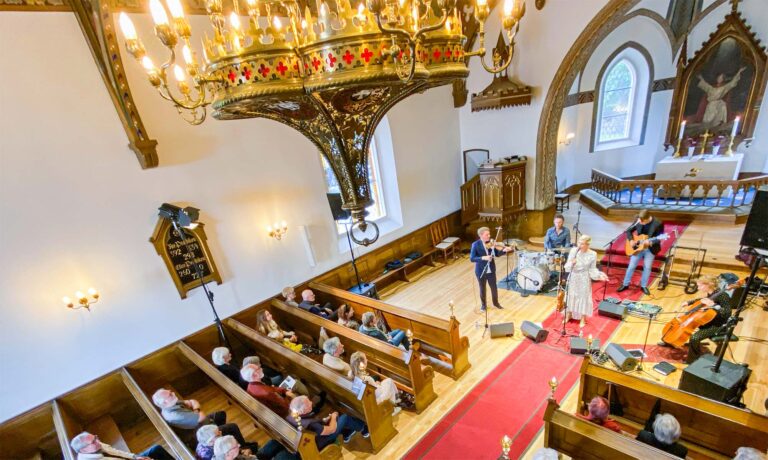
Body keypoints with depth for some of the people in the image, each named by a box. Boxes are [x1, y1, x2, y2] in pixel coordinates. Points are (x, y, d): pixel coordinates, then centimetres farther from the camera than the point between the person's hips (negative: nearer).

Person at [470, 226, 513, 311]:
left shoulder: (491, 242, -6)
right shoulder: (475, 245, -18)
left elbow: (497, 254, -1)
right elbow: (472, 258, -21)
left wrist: (504, 250, -20)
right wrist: (483, 258, -33)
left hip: (491, 270, 3)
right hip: (481, 271, -3)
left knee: (494, 287, 16)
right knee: (482, 288, 15)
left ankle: (496, 302, 41)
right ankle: (483, 304, 36)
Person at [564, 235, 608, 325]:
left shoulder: (592, 254, -13)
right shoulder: (573, 250, -11)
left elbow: (592, 269, -5)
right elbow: (567, 266, -6)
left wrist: (599, 275, -21)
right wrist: (571, 263, -27)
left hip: (584, 279, -2)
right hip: (573, 278, 2)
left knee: (583, 297, 11)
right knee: (570, 295, 15)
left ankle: (583, 318, 31)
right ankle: (569, 315, 36)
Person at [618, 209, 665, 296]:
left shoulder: (658, 224, -16)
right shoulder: (638, 221, -8)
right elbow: (629, 230, 3)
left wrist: (650, 242, -31)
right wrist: (631, 240, -11)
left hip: (650, 249, -2)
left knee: (647, 267, 4)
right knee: (631, 266, 6)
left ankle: (644, 286, 21)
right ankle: (625, 284, 18)